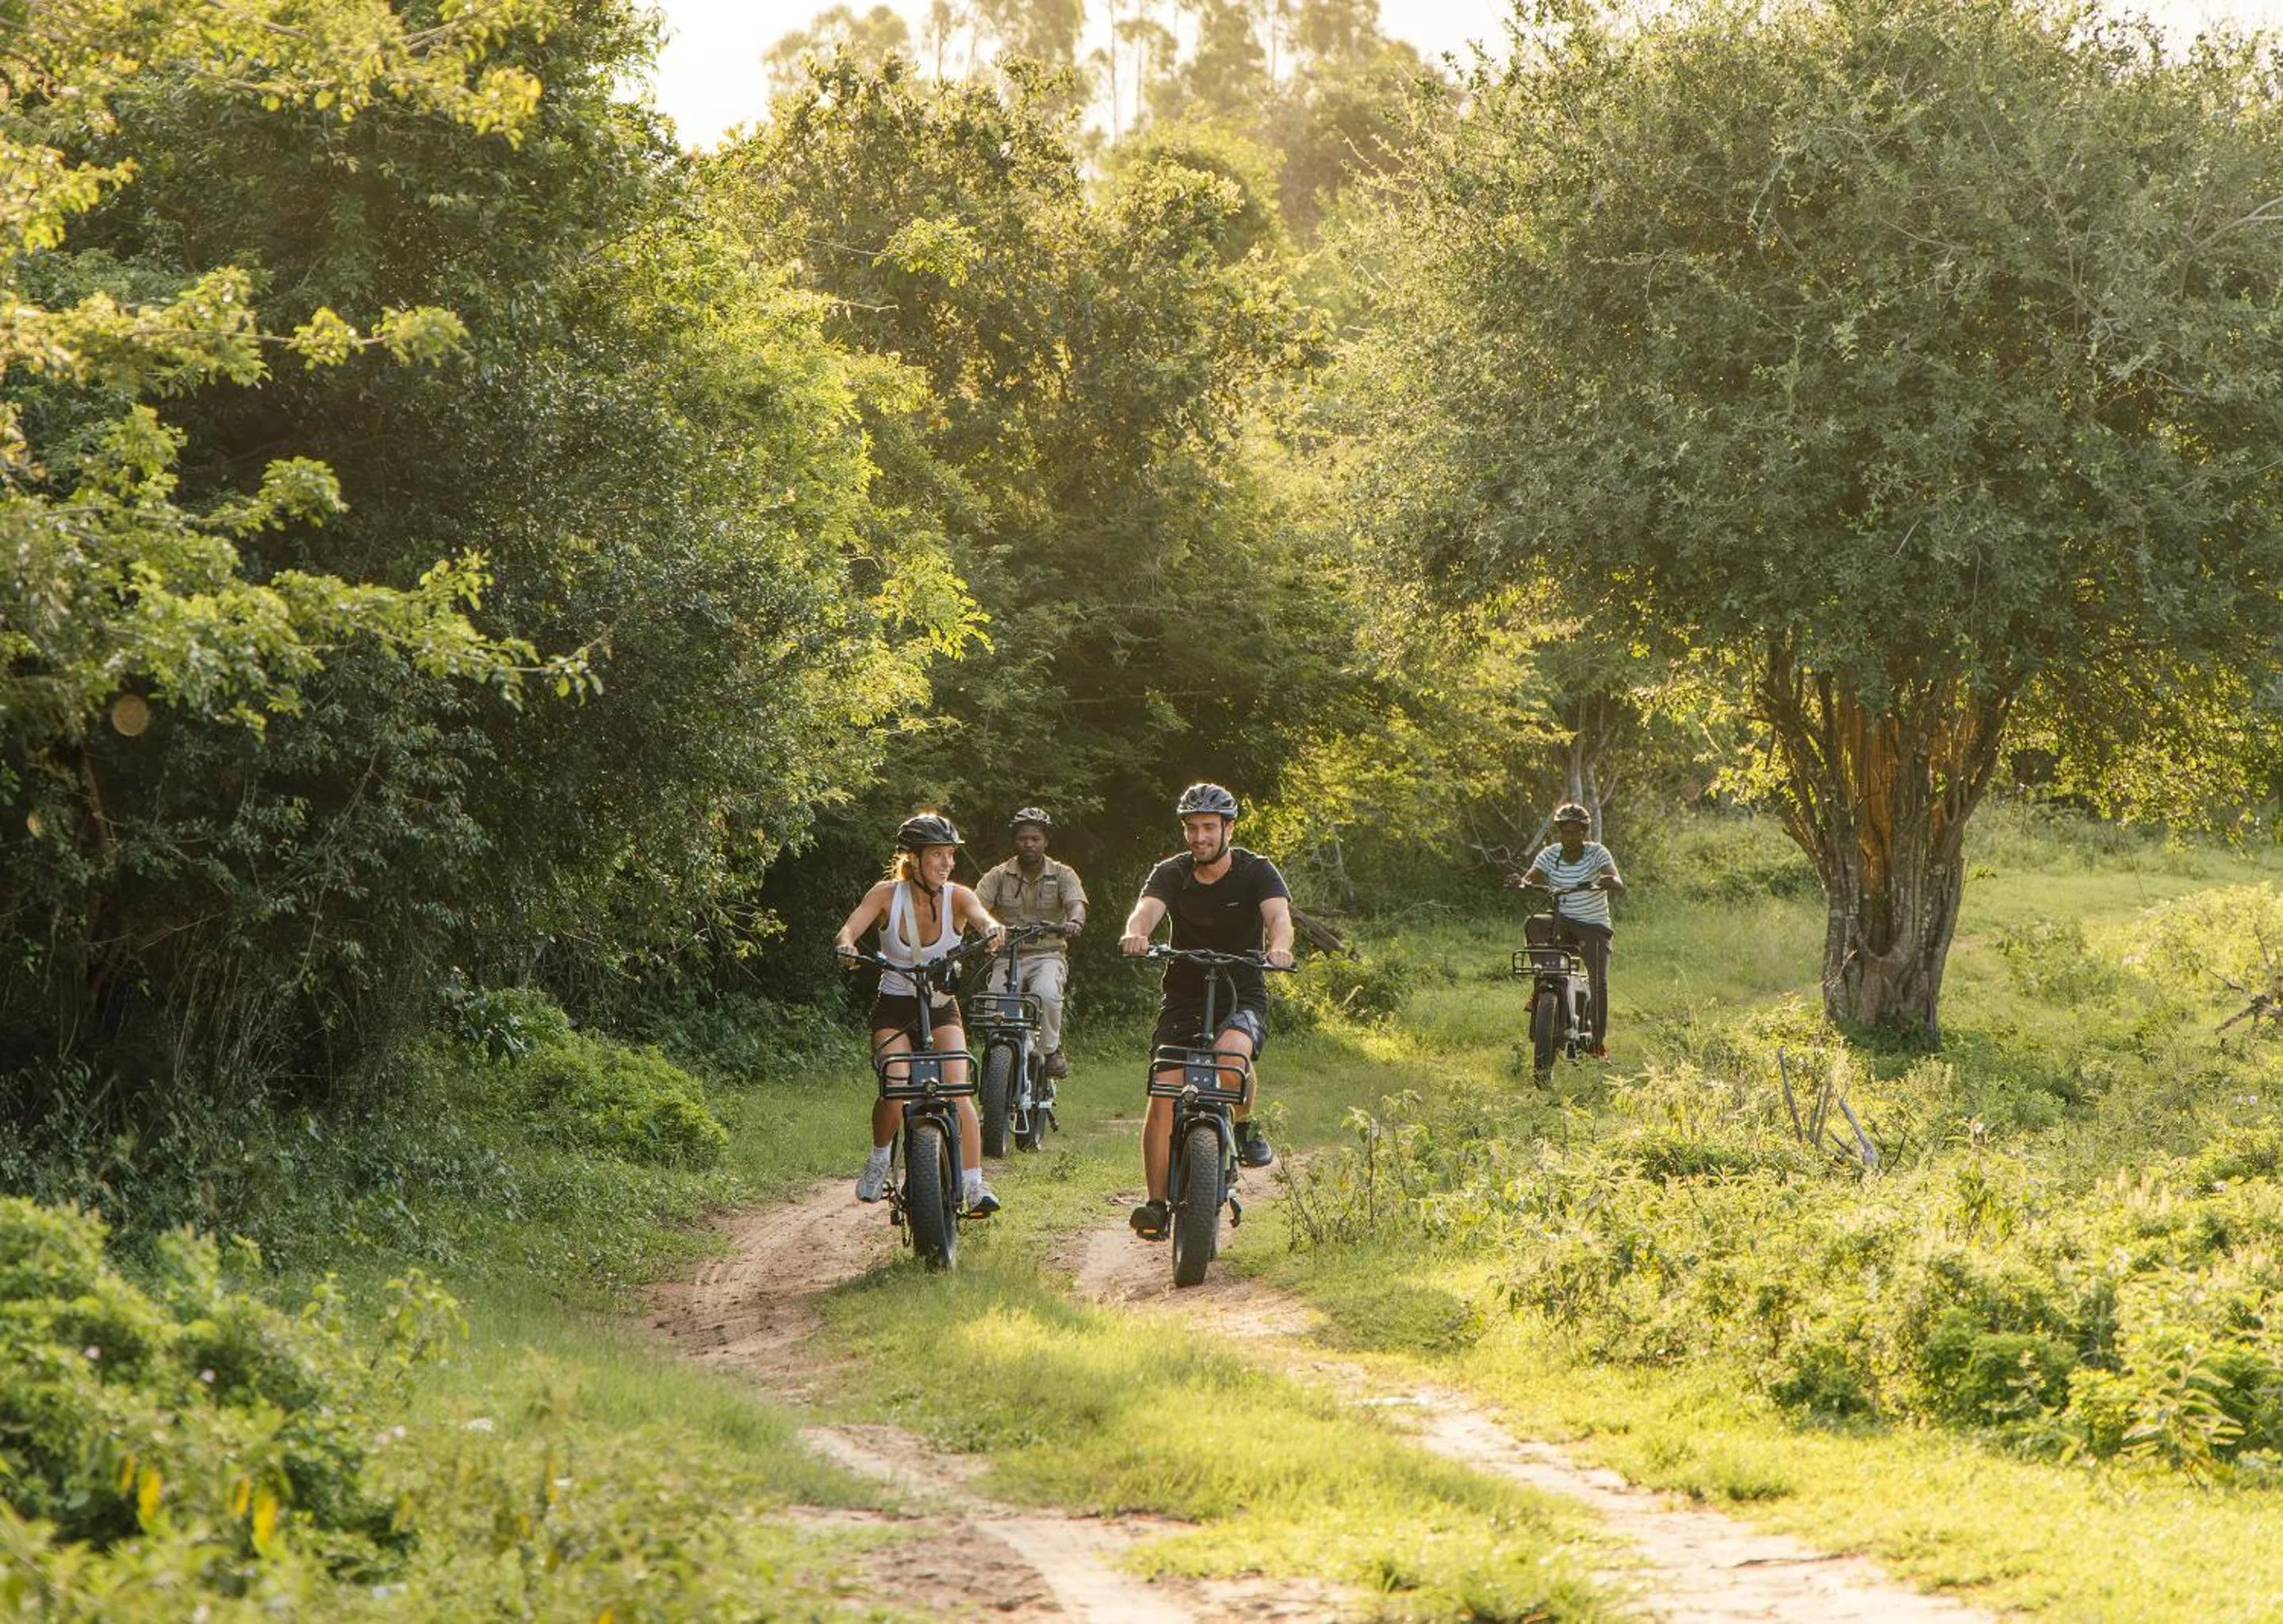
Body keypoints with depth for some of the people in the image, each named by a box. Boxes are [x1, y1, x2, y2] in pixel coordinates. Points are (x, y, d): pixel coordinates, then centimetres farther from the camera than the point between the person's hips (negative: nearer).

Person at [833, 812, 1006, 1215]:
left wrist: (992, 928, -54)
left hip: (941, 1008, 1)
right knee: (895, 1093, -21)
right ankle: (879, 1159, 8)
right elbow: (849, 930, -22)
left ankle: (974, 1186, -17)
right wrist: (845, 945, -46)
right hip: (894, 1007, -1)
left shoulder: (956, 897, -10)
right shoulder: (887, 895, -11)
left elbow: (981, 917, -30)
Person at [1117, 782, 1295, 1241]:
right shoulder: (1172, 874, 0)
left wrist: (1280, 946, -47)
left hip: (1243, 996, -2)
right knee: (1163, 1096, -13)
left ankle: (1245, 1126, -6)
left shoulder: (1256, 872, -4)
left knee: (1231, 1051, -35)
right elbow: (1147, 908, -20)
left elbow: (1278, 914, -23)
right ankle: (1157, 1204, -7)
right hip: (1183, 999, 2)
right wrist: (1135, 933, -46)